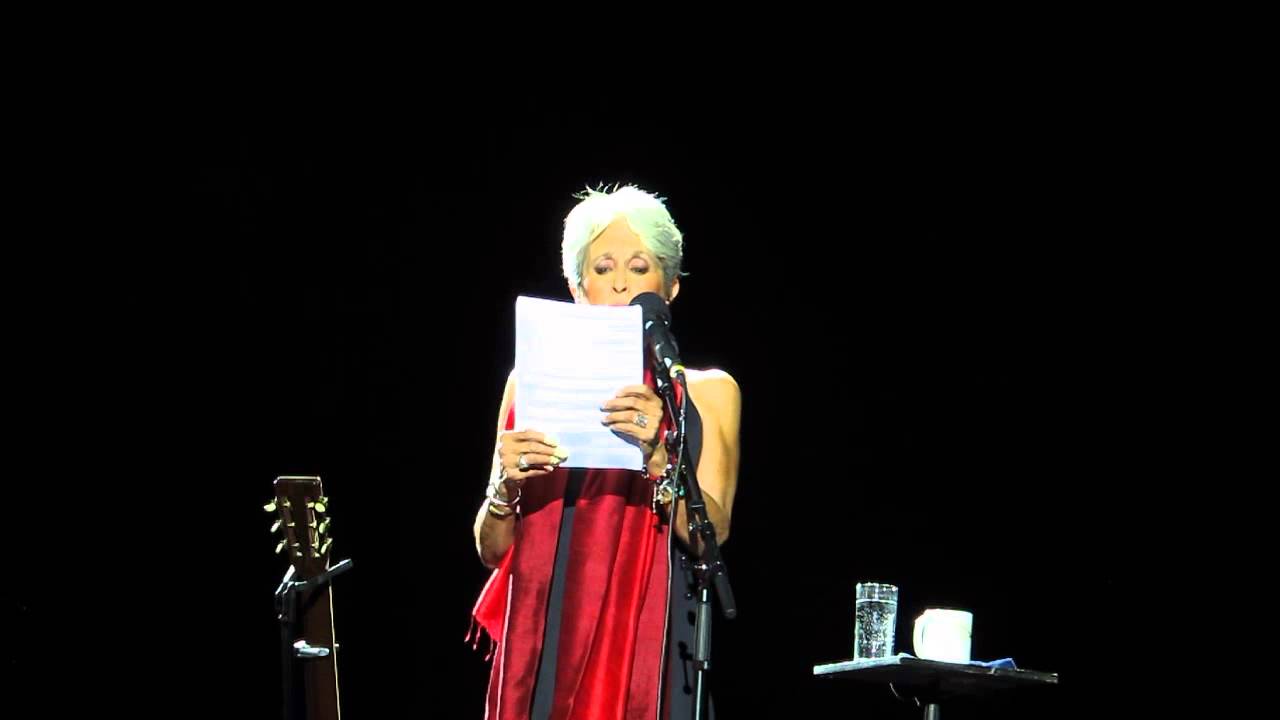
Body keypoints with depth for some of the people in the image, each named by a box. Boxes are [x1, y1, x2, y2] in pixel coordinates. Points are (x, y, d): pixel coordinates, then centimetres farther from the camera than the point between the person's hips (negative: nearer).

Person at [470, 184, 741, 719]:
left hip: (649, 648, -1)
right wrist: (506, 484, -11)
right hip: (544, 646, 1)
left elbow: (711, 533, -7)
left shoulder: (707, 393, 8)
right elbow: (491, 550, 8)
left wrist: (657, 454, -22)